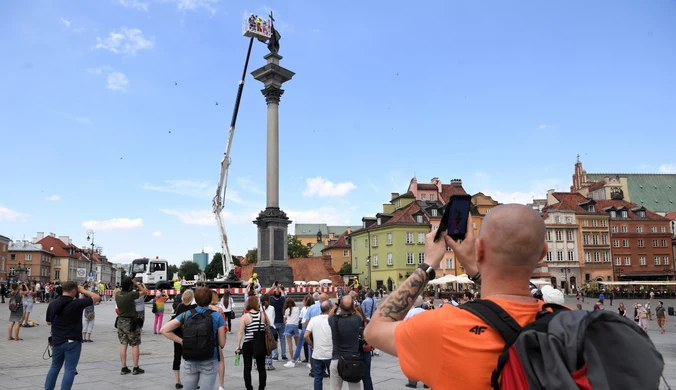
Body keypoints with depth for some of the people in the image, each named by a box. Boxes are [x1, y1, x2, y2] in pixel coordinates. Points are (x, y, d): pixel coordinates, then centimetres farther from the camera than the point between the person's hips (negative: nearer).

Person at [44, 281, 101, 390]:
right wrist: (83, 290, -1)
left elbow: (48, 322, 12)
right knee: (69, 370, 3)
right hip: (72, 342, -6)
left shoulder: (52, 304, 0)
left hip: (57, 341, 6)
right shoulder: (76, 304, -17)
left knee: (55, 367, 20)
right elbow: (97, 298, -9)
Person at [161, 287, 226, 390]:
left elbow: (164, 330, -5)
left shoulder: (186, 314, -1)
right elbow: (222, 344, -5)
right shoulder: (217, 316, -6)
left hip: (190, 362, 2)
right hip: (210, 362, -2)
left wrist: (182, 341, 0)